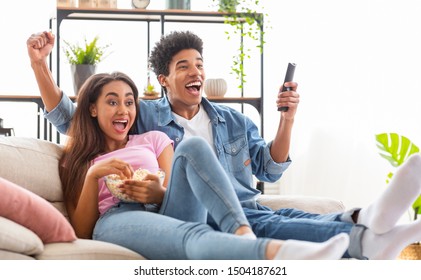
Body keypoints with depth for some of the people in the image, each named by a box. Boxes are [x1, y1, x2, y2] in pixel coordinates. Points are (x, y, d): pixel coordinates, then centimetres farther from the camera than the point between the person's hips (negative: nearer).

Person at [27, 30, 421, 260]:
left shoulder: (234, 121, 27)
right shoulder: (145, 117, 16)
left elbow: (269, 170, 23)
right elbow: (66, 118, 16)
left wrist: (286, 119, 7)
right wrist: (39, 64, 4)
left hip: (246, 209, 4)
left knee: (288, 218, -34)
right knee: (266, 225, -39)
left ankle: (365, 223, -67)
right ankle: (366, 235, -67)